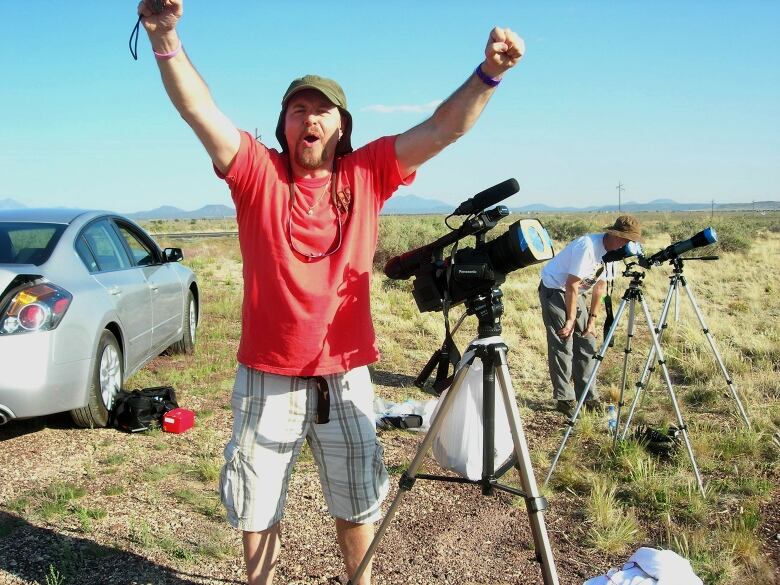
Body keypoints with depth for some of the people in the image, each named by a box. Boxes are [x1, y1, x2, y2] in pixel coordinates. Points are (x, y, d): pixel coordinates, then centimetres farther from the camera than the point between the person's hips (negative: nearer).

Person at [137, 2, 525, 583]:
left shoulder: (366, 175, 1)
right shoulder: (258, 172, -4)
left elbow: (442, 129, -5)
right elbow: (199, 109, -17)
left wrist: (488, 73, -19)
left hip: (346, 373, 2)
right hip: (268, 376, -1)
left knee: (358, 502, 19)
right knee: (259, 506, 15)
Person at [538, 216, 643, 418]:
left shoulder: (613, 252, -3)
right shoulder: (587, 247, -29)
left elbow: (600, 286, 5)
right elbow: (571, 285, -25)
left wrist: (592, 319, 3)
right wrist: (570, 320, -19)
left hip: (575, 293, 8)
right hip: (554, 289, -8)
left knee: (587, 344, 6)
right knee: (563, 346, -10)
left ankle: (588, 397, 14)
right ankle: (564, 399, -3)